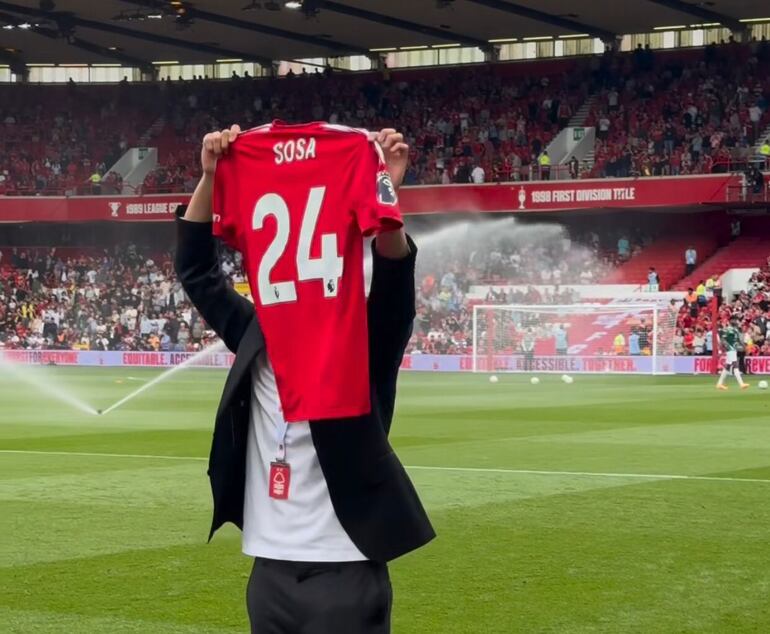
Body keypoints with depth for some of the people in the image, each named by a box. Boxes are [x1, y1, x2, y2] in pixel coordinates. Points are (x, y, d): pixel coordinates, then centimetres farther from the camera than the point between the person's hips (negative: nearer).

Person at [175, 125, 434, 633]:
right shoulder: (257, 335, 8)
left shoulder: (364, 348, -4)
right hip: (270, 569, 5)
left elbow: (394, 279, -19)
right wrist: (211, 176, -5)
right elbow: (197, 269, 6)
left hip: (344, 571, -4)